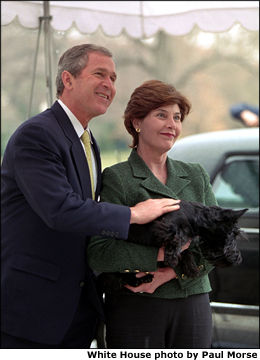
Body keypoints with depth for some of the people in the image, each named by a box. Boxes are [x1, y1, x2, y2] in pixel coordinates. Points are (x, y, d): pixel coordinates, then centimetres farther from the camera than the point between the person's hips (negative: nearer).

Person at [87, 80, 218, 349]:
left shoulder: (196, 176, 12)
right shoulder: (117, 178, -2)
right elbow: (99, 254, -12)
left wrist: (171, 272, -12)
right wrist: (161, 254, -21)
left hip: (192, 305, 4)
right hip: (135, 307, -4)